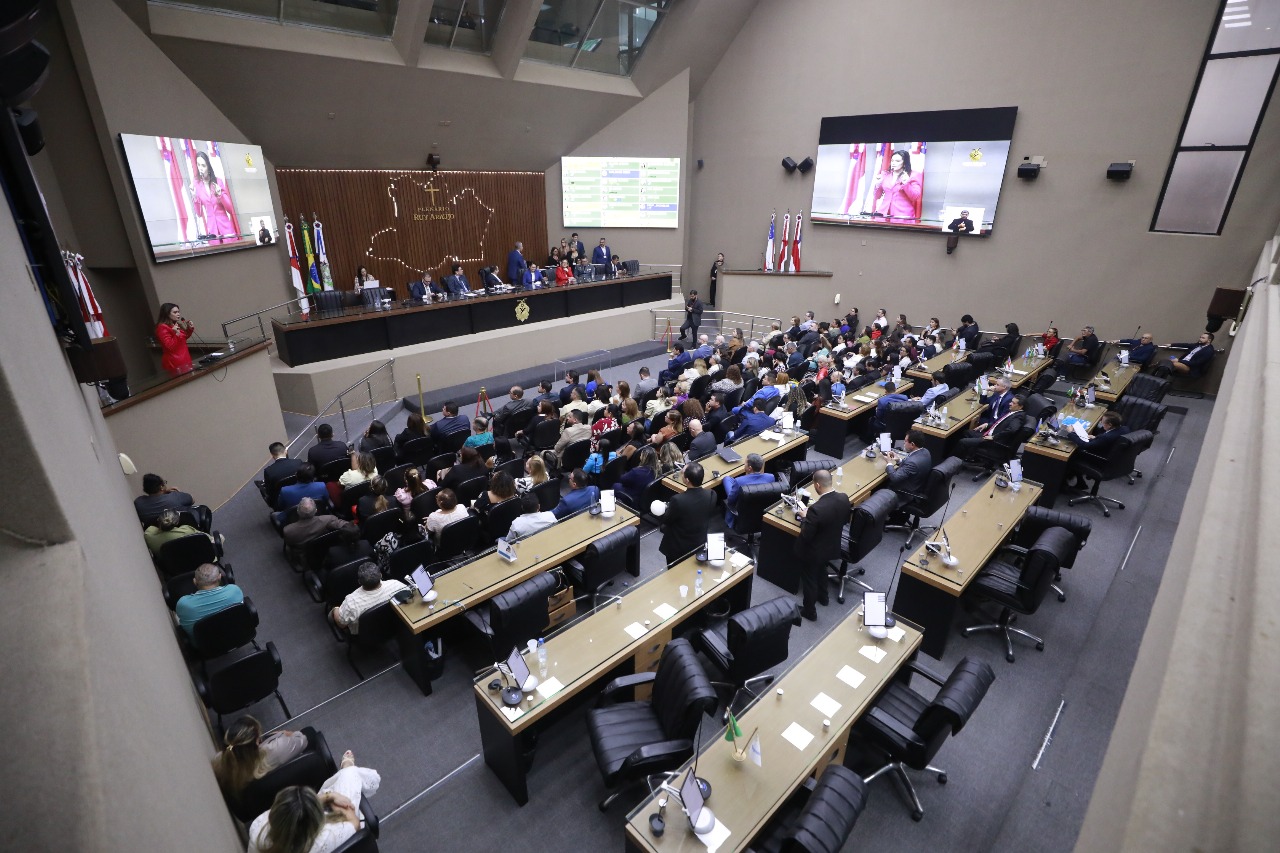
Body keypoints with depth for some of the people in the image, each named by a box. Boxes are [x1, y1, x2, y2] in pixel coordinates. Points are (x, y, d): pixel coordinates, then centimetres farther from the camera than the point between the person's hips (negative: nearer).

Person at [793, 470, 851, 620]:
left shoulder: (816, 509, -38)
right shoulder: (844, 498, -17)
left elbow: (805, 536, -28)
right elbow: (845, 519, 4)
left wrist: (805, 517, -12)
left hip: (813, 552, -7)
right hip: (832, 547, 7)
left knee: (809, 579, 18)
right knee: (821, 571, 35)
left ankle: (809, 611, 39)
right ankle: (822, 596, 59)